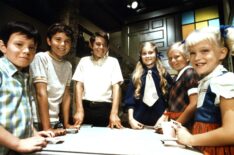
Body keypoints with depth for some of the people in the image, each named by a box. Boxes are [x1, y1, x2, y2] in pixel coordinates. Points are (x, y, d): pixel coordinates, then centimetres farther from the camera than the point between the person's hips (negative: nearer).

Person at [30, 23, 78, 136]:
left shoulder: (68, 66, 5)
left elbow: (66, 95, 6)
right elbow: (41, 93, -17)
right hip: (37, 122, -5)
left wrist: (66, 124, 4)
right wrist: (47, 128, -19)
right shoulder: (41, 58, -12)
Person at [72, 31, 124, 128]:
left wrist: (114, 113, -12)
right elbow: (79, 85, 3)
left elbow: (116, 87, -3)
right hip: (86, 107, 1)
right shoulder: (84, 61, 9)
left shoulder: (113, 62, 5)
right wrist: (79, 110, -7)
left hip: (105, 108, -1)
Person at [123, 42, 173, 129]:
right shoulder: (136, 76, 4)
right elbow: (129, 99, 2)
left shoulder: (164, 74, 4)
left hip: (160, 122, 0)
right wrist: (131, 118, -6)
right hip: (139, 122, 1)